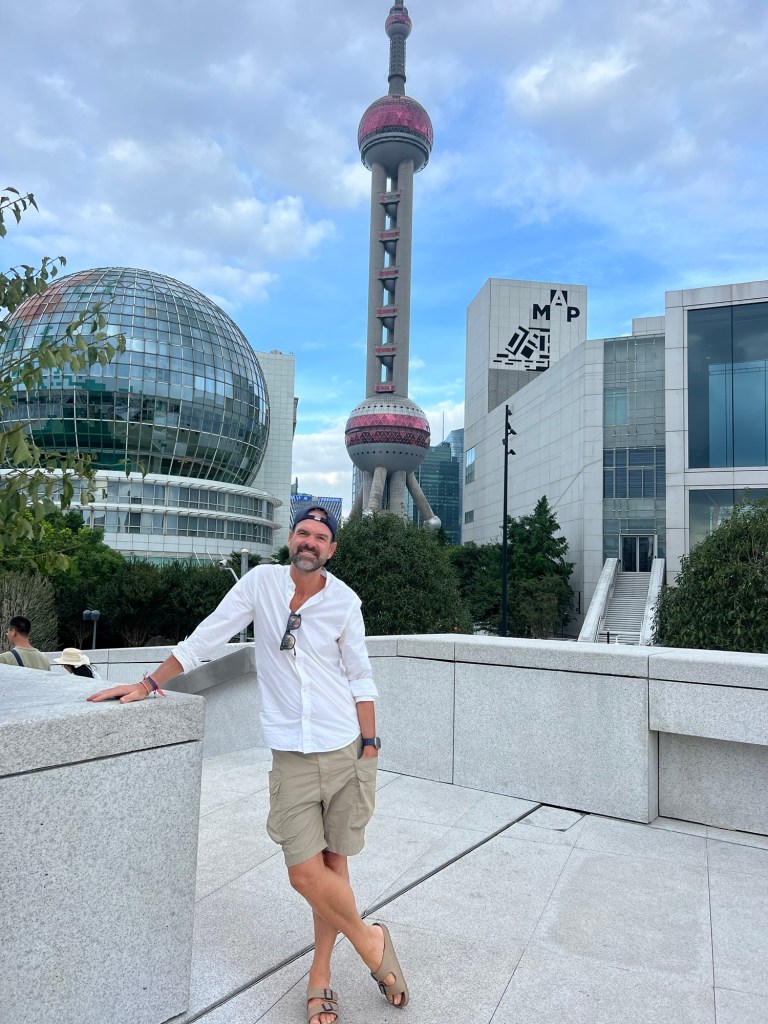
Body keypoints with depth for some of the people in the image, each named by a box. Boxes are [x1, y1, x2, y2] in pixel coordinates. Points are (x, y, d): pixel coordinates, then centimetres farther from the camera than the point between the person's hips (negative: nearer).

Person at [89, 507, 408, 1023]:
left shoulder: (345, 600, -3)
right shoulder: (261, 582, -2)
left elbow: (360, 679, 4)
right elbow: (206, 638, 3)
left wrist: (370, 747, 1)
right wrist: (148, 684, 3)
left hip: (346, 749, 0)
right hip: (293, 756, 0)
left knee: (333, 863, 9)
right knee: (305, 872, -2)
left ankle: (321, 974, 31)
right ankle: (372, 943, 23)